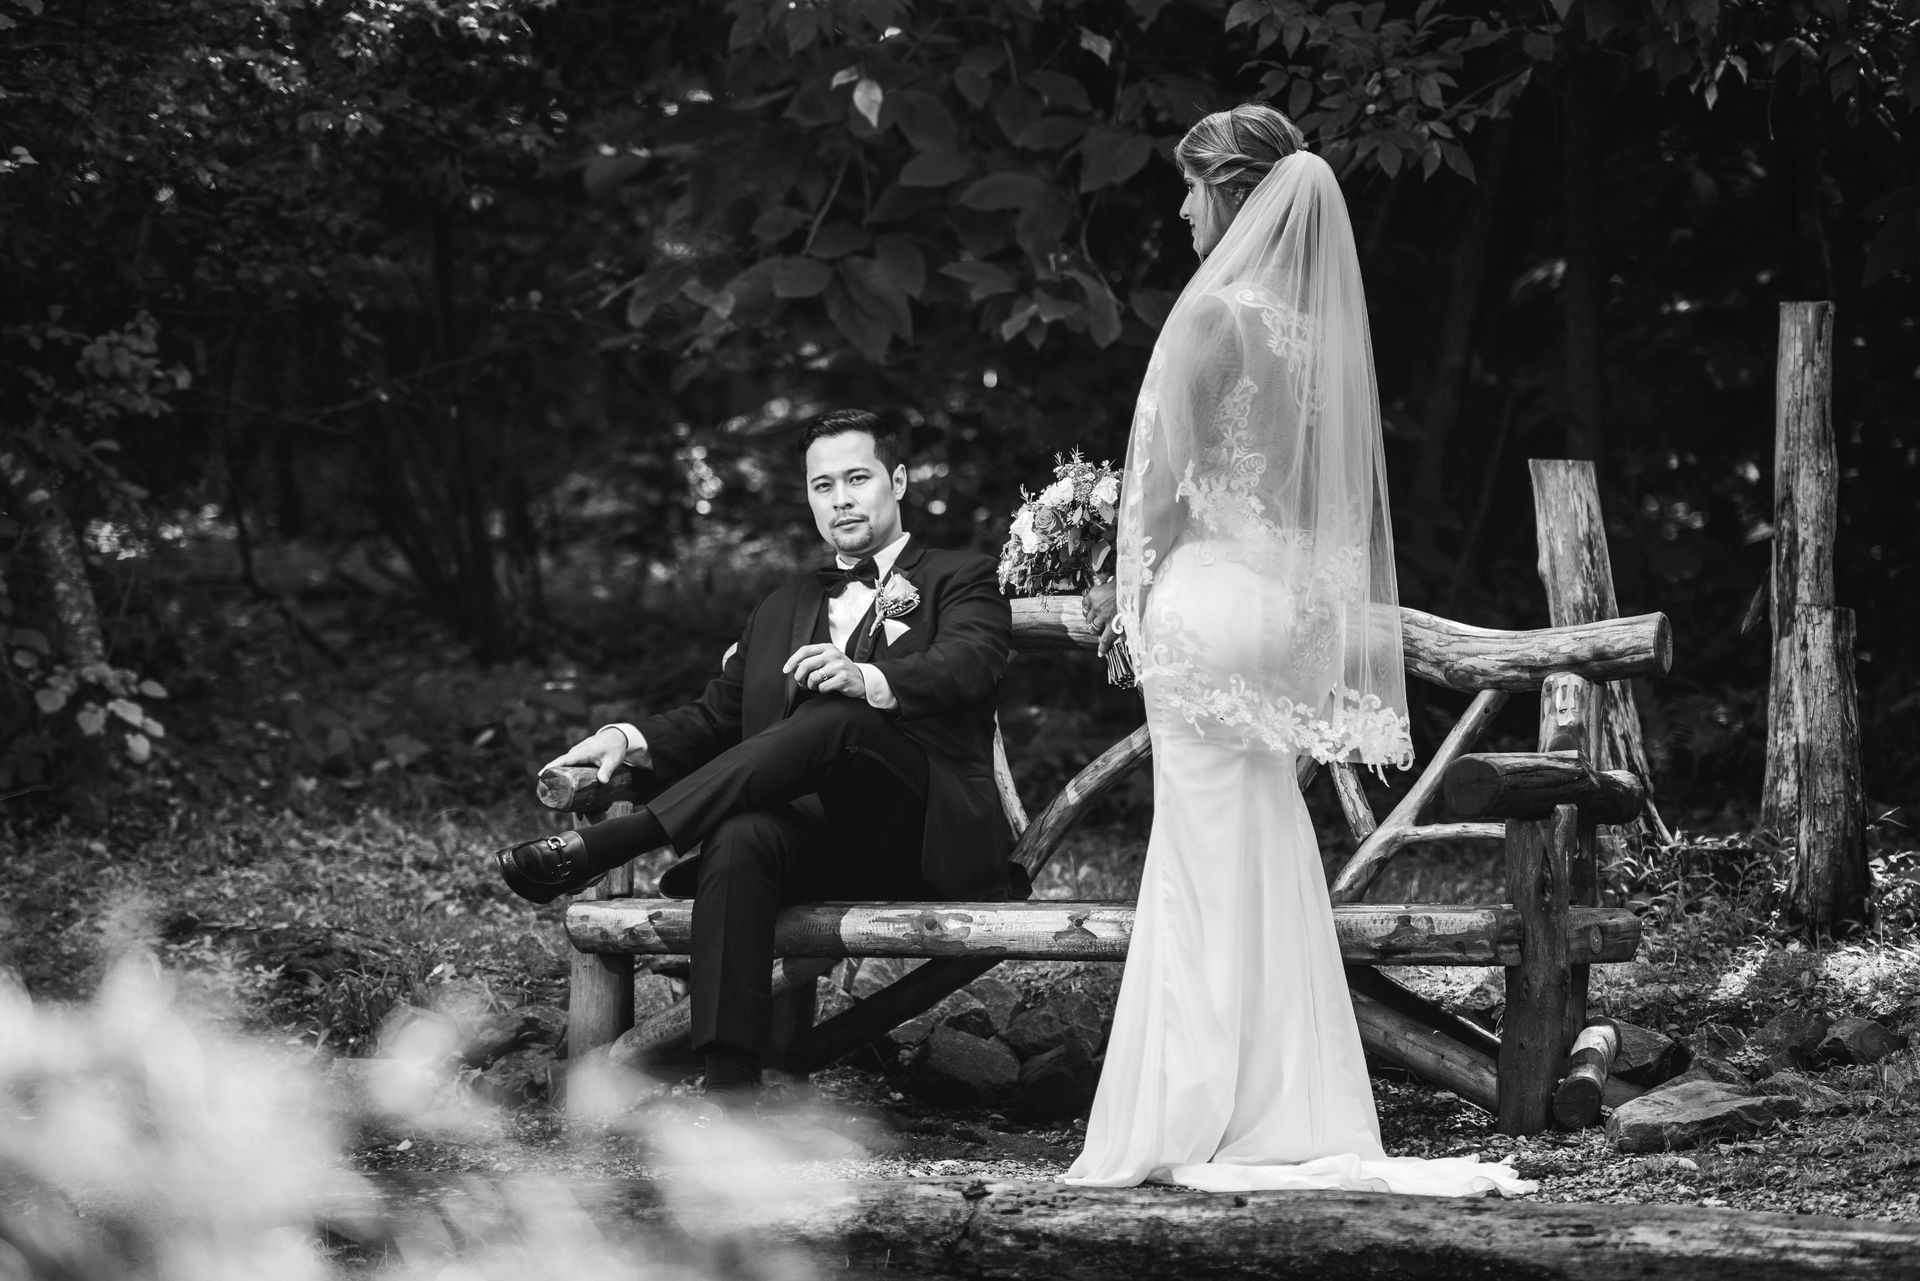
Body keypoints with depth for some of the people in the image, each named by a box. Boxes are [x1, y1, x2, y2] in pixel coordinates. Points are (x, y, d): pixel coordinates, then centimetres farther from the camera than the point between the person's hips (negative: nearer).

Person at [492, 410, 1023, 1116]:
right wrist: (630, 739, 0)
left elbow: (966, 667, -9)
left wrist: (868, 679, -30)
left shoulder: (960, 580, 13)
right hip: (812, 835, 4)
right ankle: (730, 1097, -46)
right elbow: (716, 716, 23)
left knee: (840, 721, -34)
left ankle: (601, 845, -35)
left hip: (921, 840, -4)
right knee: (740, 837, -33)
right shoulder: (783, 608, 29)